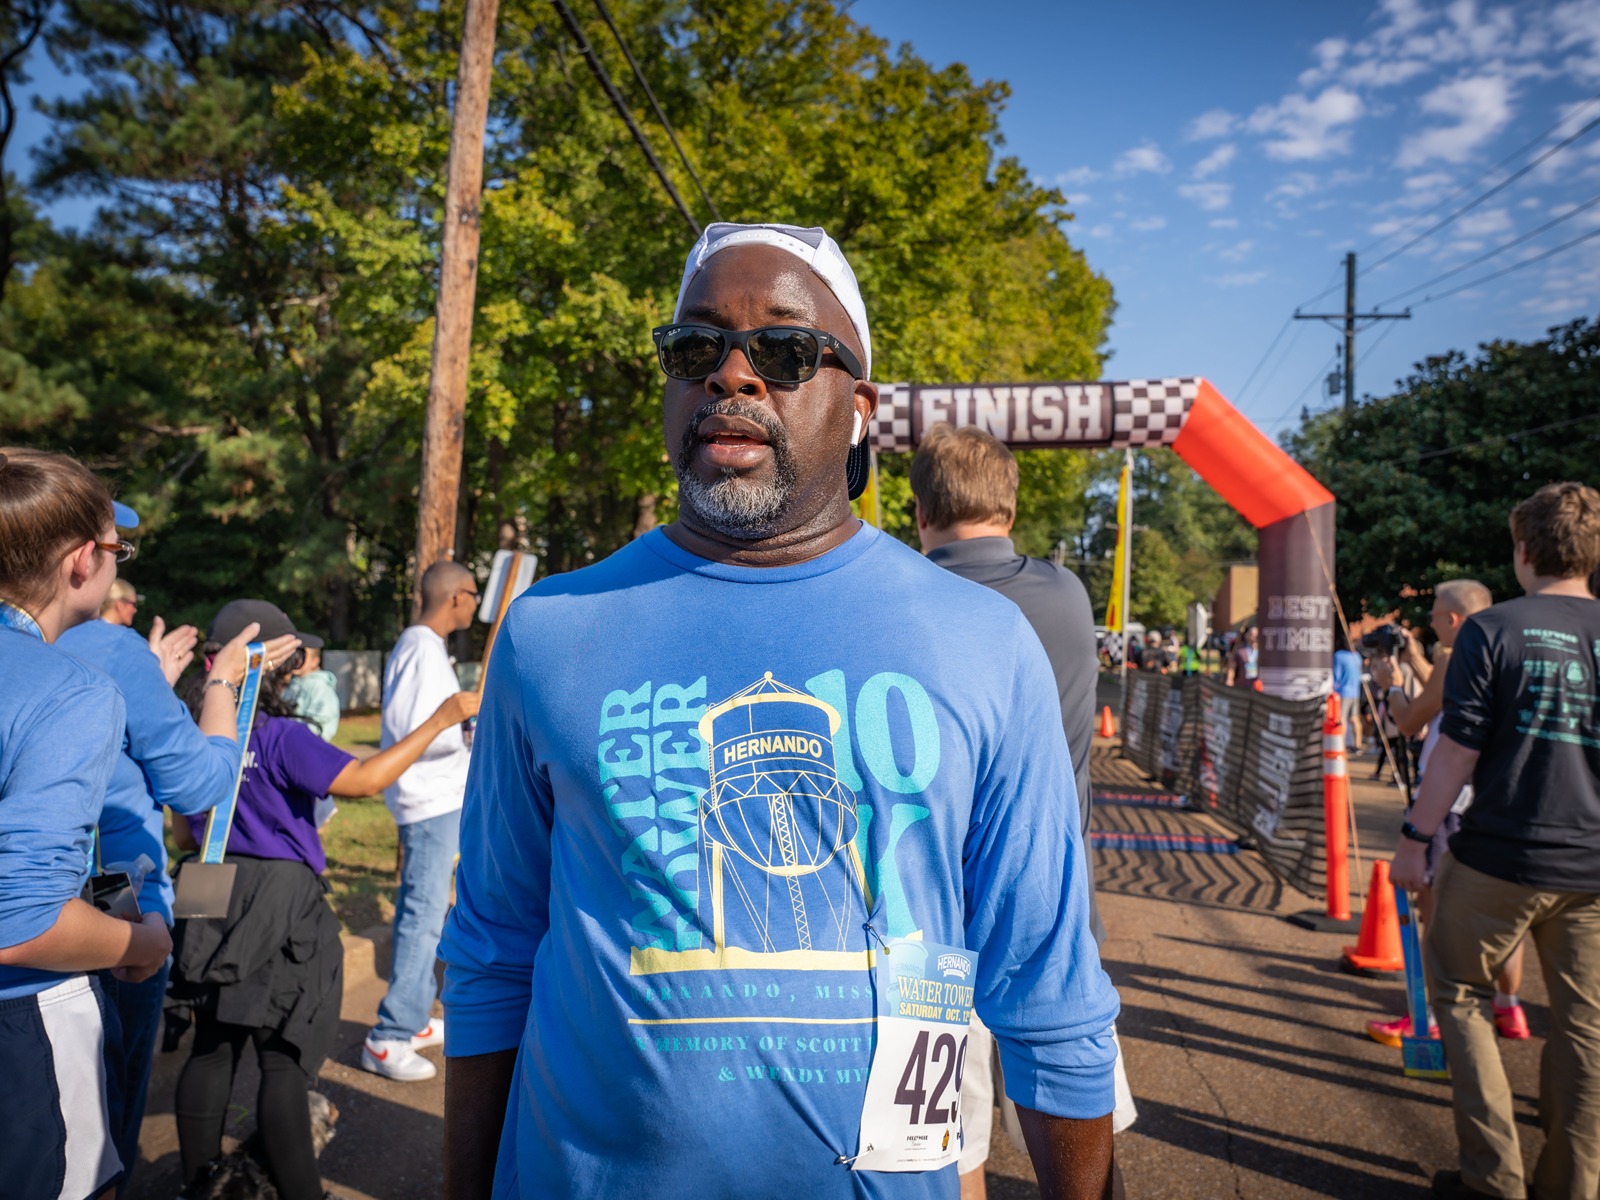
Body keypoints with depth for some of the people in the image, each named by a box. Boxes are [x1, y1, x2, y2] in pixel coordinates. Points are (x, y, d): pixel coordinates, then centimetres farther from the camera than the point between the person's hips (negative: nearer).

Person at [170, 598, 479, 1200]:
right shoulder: (280, 737, -18)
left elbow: (185, 832, 12)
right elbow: (362, 779, -27)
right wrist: (439, 720, -23)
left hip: (213, 902, 7)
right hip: (278, 906, -7)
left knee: (213, 1048, 17)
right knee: (285, 1058, 2)